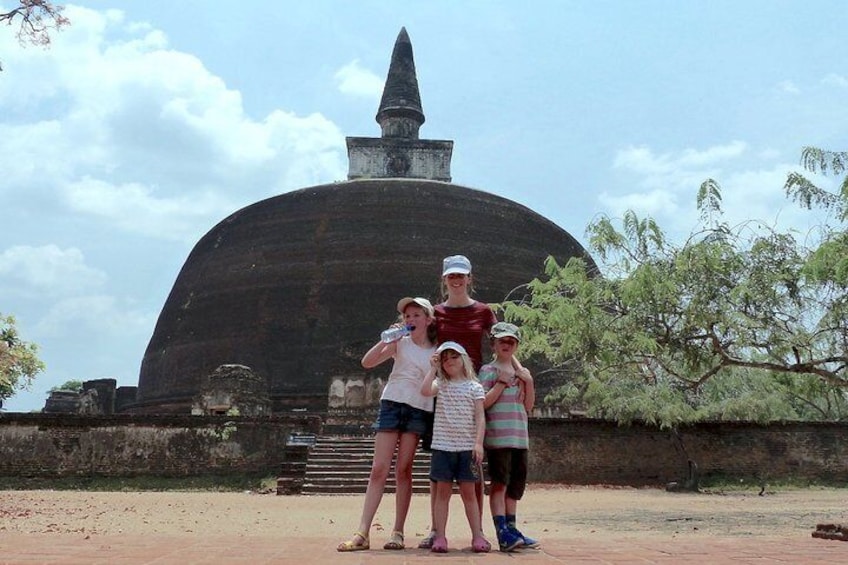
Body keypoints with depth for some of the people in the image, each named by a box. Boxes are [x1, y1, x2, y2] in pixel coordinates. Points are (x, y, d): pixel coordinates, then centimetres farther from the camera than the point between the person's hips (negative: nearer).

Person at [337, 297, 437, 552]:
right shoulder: (400, 343, 8)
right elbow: (367, 362, -3)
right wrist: (386, 338, -12)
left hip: (419, 410, 0)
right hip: (392, 404, 0)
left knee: (403, 470, 0)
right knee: (379, 470, -5)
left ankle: (398, 532, 7)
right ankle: (362, 533, -8)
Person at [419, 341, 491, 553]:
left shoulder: (474, 387, 4)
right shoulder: (440, 384, 8)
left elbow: (480, 417, -1)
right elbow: (425, 391, -15)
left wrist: (478, 442, -11)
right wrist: (433, 368, -6)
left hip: (467, 447, -1)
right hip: (442, 446, 1)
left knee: (468, 492, 4)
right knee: (443, 491, 2)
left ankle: (477, 536, 10)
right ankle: (440, 537, 4)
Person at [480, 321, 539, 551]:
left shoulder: (521, 373, 18)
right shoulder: (488, 370, 1)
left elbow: (528, 407, 15)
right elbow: (483, 403, -9)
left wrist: (529, 383, 2)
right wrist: (502, 382, -13)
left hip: (519, 436, 6)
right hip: (498, 435, -6)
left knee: (515, 484, 8)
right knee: (499, 483, -8)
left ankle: (511, 528, 15)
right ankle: (503, 533, -11)